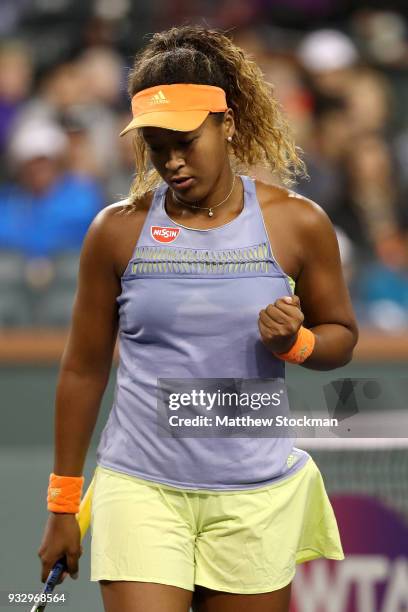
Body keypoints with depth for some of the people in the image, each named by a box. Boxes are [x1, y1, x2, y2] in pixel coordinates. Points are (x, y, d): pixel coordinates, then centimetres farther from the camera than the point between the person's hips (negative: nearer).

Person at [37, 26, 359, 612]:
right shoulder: (118, 230, 1)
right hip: (140, 491, -1)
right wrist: (62, 505, 11)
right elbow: (83, 370, 9)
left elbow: (341, 334, 13)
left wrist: (294, 342, -12)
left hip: (258, 495, 1)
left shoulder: (297, 223, 0)